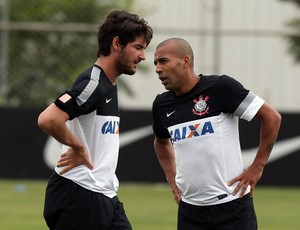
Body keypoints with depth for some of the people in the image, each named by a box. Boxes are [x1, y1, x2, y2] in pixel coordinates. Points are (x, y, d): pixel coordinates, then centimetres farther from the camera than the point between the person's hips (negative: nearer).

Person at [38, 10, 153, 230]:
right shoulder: (93, 83, -16)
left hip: (106, 197, 10)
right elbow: (48, 119, -29)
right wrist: (78, 147, -16)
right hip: (79, 196, -10)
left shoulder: (109, 85, 15)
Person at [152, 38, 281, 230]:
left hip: (232, 205, -5)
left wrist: (257, 167, -8)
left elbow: (272, 117, -8)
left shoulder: (221, 88, -11)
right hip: (190, 208, 5)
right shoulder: (162, 104, 7)